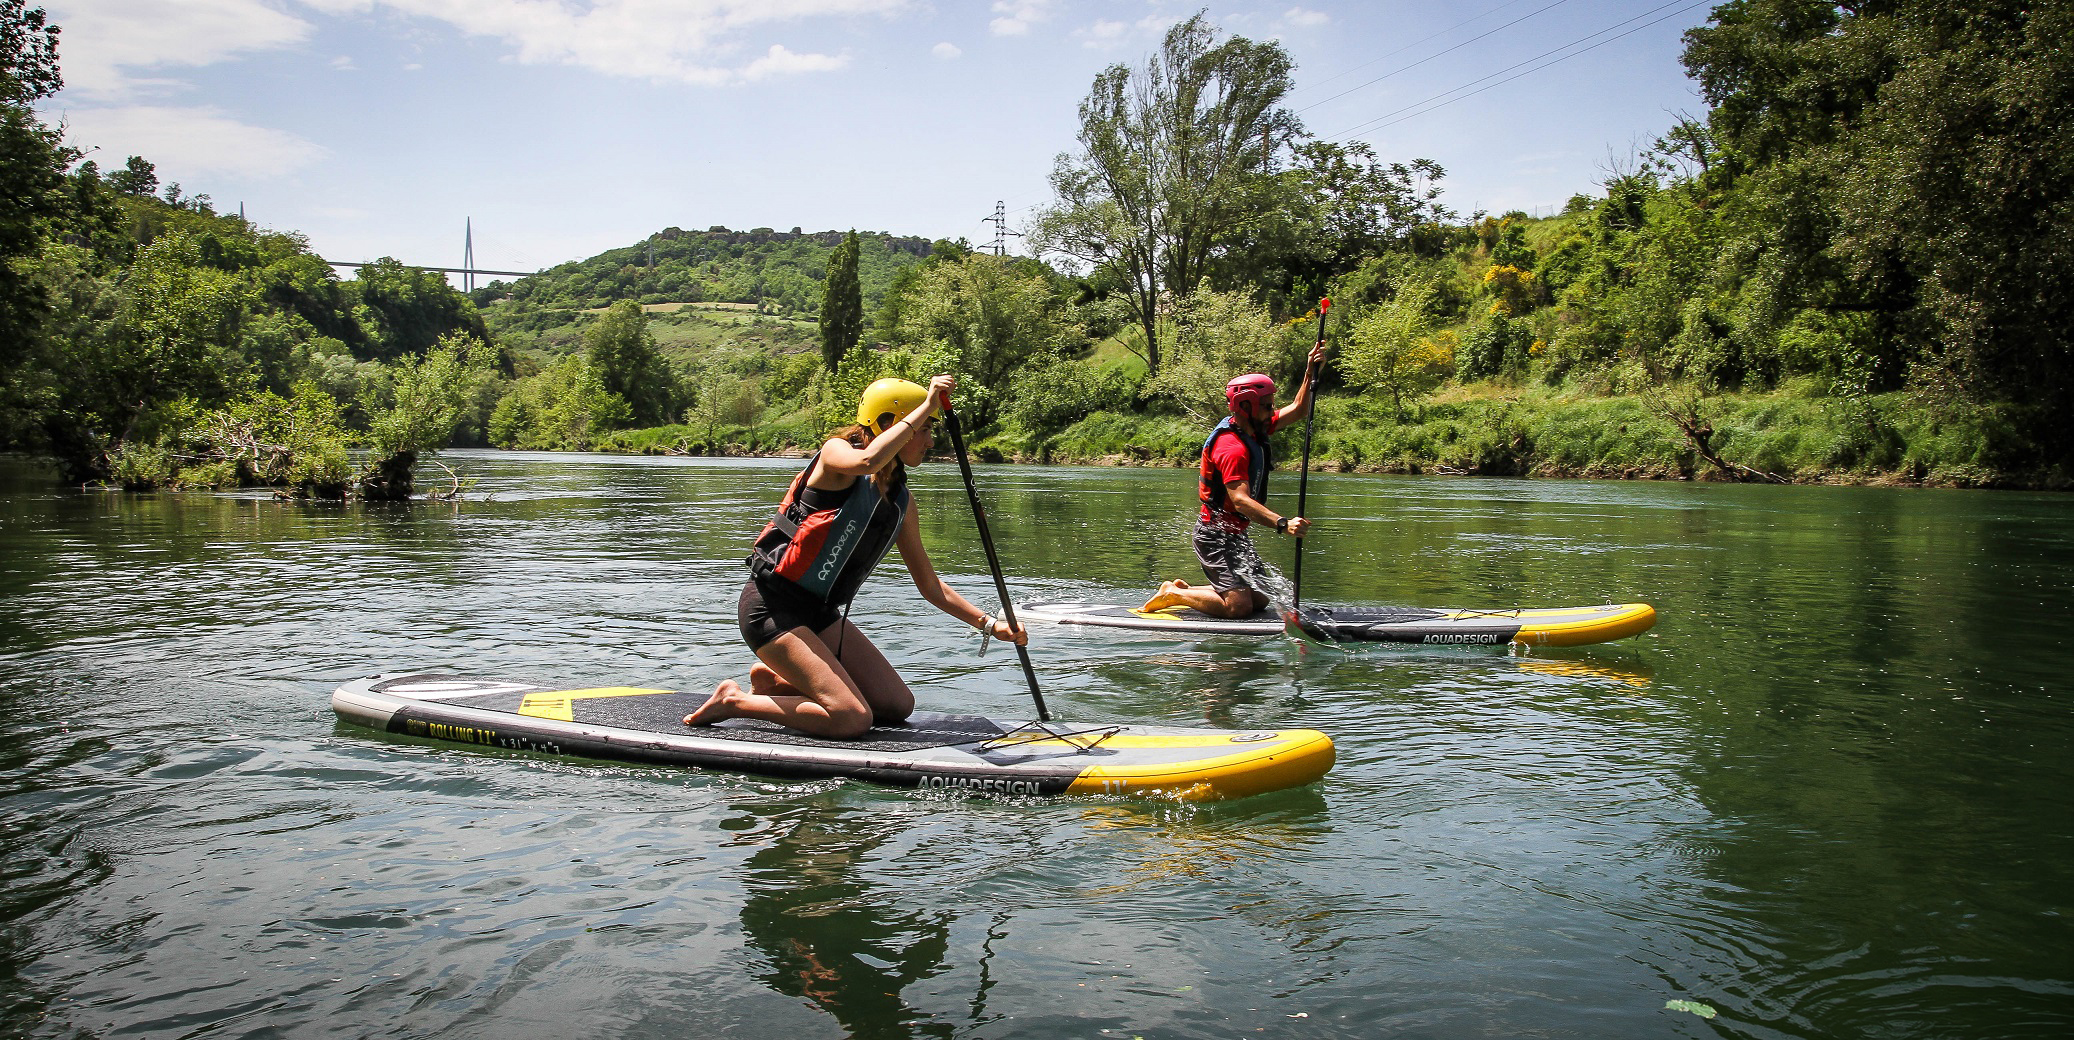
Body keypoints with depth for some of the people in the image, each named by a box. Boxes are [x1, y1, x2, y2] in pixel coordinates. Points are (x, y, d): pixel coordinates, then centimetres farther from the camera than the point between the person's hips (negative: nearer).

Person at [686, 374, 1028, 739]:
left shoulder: (901, 501, 9)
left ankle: (775, 680, 15)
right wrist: (927, 406, -29)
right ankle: (736, 701, -2)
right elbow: (868, 461, -37)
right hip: (772, 608, -8)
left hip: (821, 613, 8)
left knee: (898, 705, 4)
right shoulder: (836, 452, -10)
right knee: (852, 719, -19)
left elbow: (930, 586, 12)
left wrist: (989, 624, 3)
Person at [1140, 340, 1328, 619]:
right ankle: (1173, 594, 0)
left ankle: (1184, 588, 17)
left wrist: (1310, 371, 5)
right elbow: (1241, 501, -35)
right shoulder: (1232, 448, -24)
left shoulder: (1252, 429, 6)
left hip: (1235, 533, 10)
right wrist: (1283, 523, -47)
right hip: (1215, 535, -10)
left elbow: (1298, 409, 17)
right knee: (1239, 607, -18)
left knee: (1260, 600, 10)